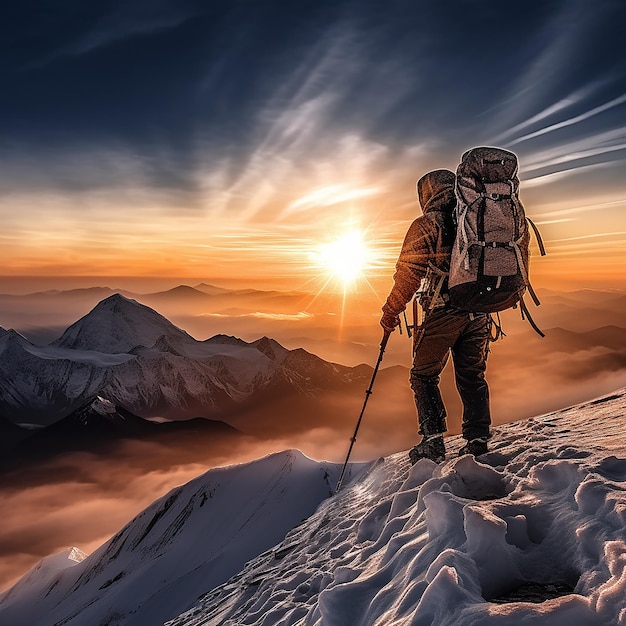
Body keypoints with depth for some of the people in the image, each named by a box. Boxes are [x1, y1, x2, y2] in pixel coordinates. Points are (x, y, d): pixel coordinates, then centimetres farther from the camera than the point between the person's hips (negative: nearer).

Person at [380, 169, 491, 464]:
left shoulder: (426, 224, -4)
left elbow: (407, 273, -8)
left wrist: (390, 312, 0)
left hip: (442, 312, -5)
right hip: (480, 312, 6)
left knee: (424, 376, 7)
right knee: (472, 376, 14)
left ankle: (433, 441, 4)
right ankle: (478, 442, 16)